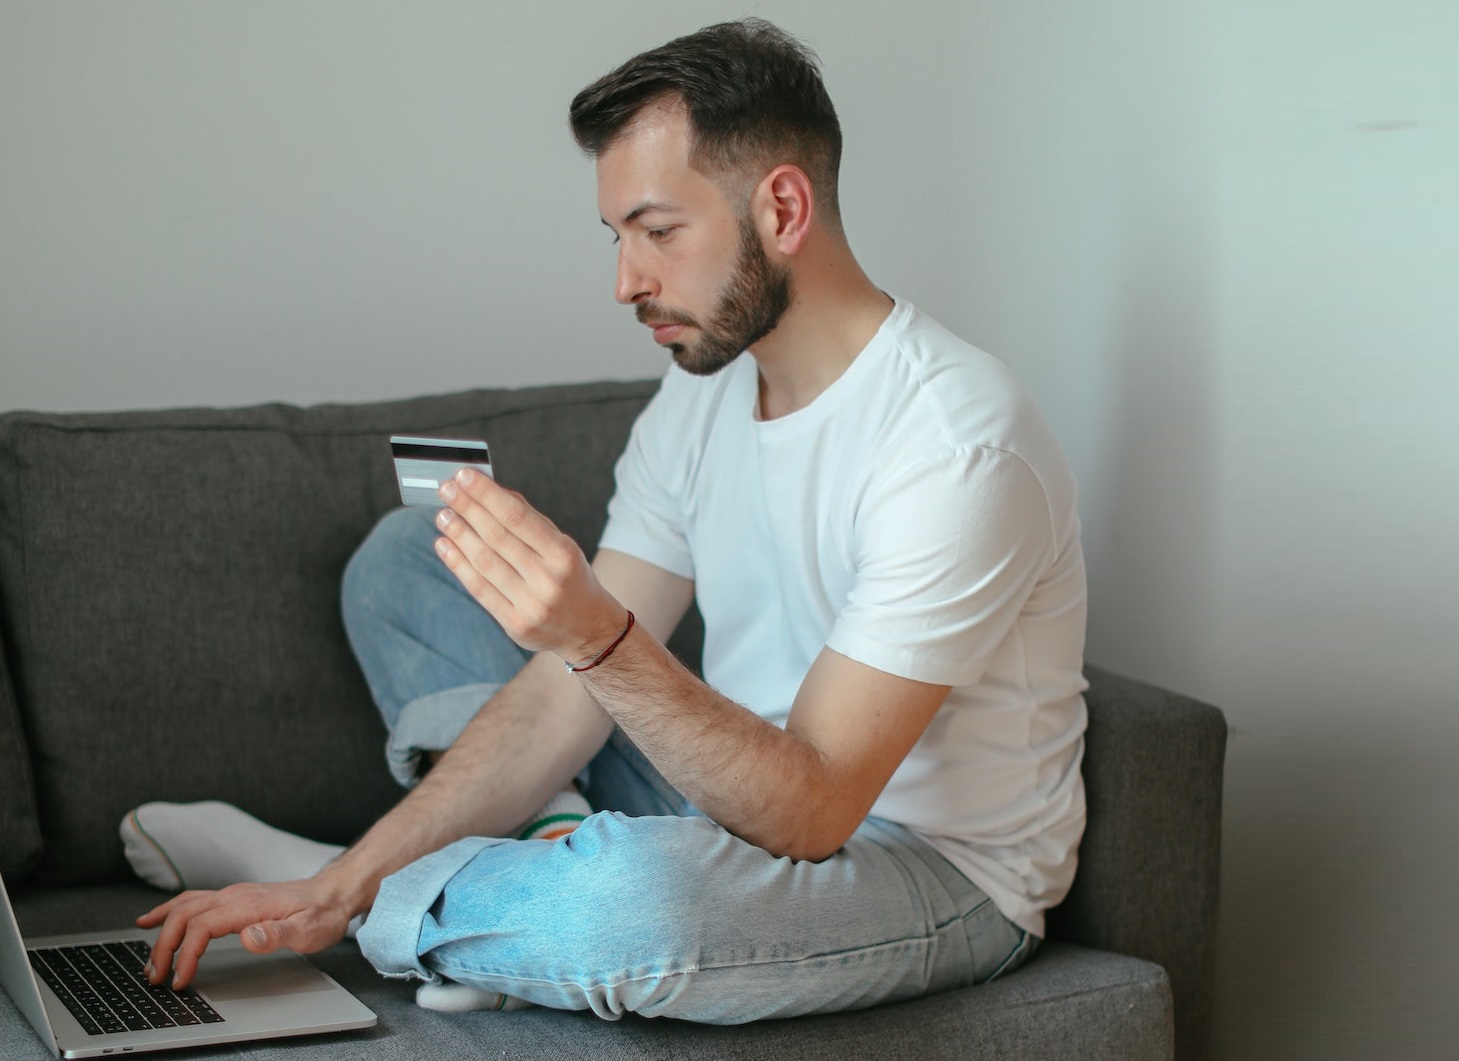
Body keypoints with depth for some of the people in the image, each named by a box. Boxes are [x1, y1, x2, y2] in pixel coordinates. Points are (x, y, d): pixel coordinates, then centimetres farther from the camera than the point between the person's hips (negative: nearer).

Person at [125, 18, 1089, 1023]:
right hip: (741, 792, 8)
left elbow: (811, 811, -30)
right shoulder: (701, 392, -1)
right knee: (402, 557, 8)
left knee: (623, 898, -42)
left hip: (941, 868, -7)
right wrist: (341, 882, -14)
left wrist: (603, 637, -43)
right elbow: (566, 694, -4)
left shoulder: (955, 442, -27)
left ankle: (400, 911, -8)